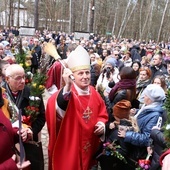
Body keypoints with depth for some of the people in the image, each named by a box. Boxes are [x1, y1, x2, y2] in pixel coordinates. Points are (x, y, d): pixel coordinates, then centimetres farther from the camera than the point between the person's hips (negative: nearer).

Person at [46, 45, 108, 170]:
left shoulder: (94, 94, -1)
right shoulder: (66, 92, -18)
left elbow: (102, 115, 11)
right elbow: (58, 110, -39)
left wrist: (102, 124, -10)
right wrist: (67, 86, -51)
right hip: (68, 150, -5)